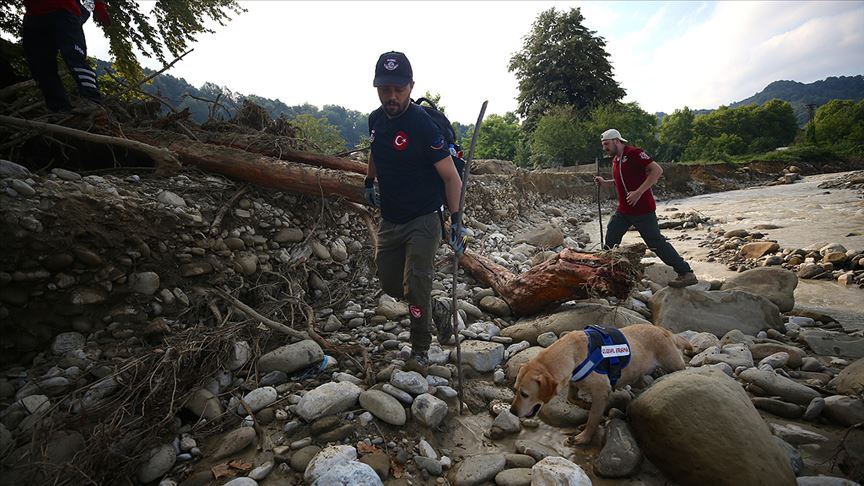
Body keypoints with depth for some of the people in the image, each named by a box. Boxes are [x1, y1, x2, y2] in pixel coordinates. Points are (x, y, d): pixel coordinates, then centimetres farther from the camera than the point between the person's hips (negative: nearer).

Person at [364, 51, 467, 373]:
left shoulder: (423, 125, -19)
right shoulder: (376, 119, 2)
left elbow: (451, 177, -17)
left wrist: (456, 220, -22)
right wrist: (369, 182, 18)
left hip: (423, 220, -7)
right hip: (389, 220, 7)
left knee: (416, 284, -9)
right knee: (390, 284, 13)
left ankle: (420, 350, 14)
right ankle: (436, 310, 37)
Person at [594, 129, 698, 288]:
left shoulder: (634, 153, -13)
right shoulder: (615, 160, 14)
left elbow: (657, 170, -21)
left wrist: (639, 192, -26)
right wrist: (605, 183, 10)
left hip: (642, 210, -8)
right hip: (623, 210, 9)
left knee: (656, 243, -4)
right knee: (610, 239, 7)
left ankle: (686, 273, 7)